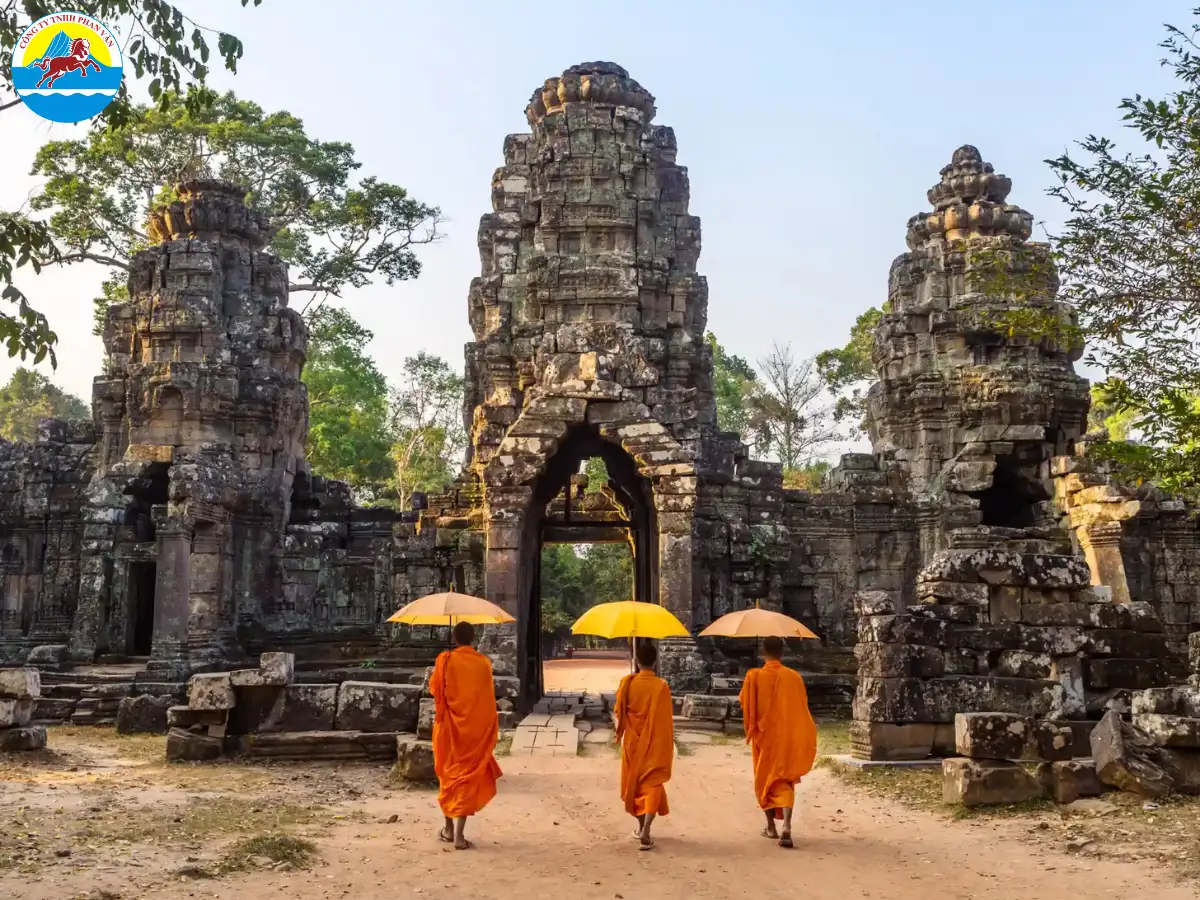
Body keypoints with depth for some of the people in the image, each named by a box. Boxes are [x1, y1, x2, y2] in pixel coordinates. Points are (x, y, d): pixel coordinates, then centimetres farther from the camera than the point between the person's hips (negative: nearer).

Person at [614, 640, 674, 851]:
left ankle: (641, 827, 28)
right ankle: (645, 831, -14)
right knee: (652, 785, 1)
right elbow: (666, 721, -11)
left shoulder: (627, 683, -7)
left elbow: (619, 712, 2)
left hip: (632, 742, 2)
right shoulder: (661, 686, -14)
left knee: (635, 782, 18)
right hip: (654, 744, -2)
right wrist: (669, 745, -2)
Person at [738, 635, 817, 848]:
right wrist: (806, 735, 13)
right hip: (787, 736, 1)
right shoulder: (794, 677, -4)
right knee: (784, 781, 3)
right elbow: (802, 709, 2)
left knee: (764, 779, 15)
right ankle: (786, 826, -16)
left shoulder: (754, 676, -9)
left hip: (763, 736, -1)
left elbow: (745, 705, -4)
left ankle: (771, 827, 22)